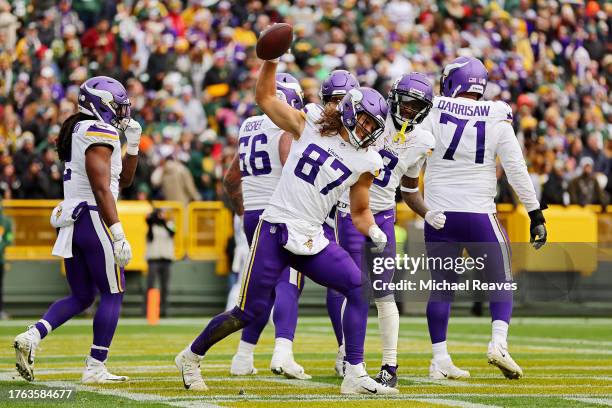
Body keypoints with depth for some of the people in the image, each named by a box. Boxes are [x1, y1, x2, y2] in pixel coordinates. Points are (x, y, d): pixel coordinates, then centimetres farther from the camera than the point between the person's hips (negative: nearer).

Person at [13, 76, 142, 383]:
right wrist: (119, 236, -22)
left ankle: (32, 336, -4)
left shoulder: (79, 133, 19)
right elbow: (102, 190, -19)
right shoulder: (99, 135, -11)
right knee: (112, 295, 2)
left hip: (71, 224, 9)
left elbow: (123, 179, 27)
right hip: (94, 219, -9)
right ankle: (95, 367, 0)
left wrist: (132, 145, 17)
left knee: (81, 297, 15)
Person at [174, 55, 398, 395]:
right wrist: (272, 59, -5)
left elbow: (360, 212, 14)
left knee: (360, 288, -14)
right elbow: (265, 97, 7)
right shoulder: (309, 124, 0)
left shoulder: (365, 162, 6)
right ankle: (191, 357, 20)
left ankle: (355, 376, -10)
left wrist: (374, 232, -6)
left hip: (312, 240, 4)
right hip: (275, 230, -4)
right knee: (249, 311, -2)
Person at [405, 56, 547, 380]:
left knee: (442, 287, 10)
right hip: (479, 216, -1)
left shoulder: (434, 112, -2)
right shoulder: (497, 118, -1)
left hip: (439, 216, 1)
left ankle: (440, 359, 5)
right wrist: (536, 215, 3)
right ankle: (498, 344, -10)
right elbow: (517, 170, -2)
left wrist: (409, 193, 15)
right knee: (501, 282, 11)